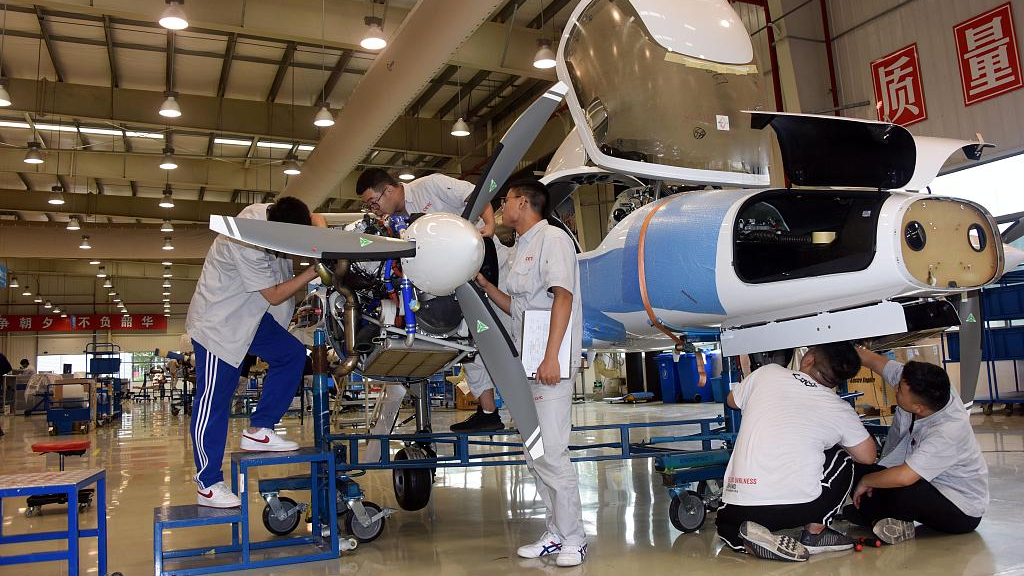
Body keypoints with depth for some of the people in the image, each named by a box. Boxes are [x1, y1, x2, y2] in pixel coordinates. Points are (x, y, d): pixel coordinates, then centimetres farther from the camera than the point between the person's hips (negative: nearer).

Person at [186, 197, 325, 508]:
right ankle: (208, 485, 6)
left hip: (250, 315, 9)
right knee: (213, 400, -4)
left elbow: (314, 219, 6)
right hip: (217, 321, -8)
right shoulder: (246, 245, -33)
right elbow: (274, 296, -23)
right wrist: (314, 270, -23)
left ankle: (257, 431, 7)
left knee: (292, 353, -3)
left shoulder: (276, 214, -12)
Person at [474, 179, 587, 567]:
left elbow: (563, 298, -17)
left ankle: (573, 541, 3)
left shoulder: (552, 239, -6)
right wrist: (484, 284, 15)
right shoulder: (517, 250, 21)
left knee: (552, 454, -9)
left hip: (551, 366, -9)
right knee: (534, 455, 11)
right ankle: (556, 534, 21)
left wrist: (551, 357, -24)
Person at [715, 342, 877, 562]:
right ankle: (814, 533, 16)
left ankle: (747, 544, 2)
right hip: (800, 508, 0)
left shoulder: (768, 373, 7)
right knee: (842, 460, 26)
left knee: (727, 522, 35)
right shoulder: (840, 408, 6)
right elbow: (867, 455, 18)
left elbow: (732, 401, 26)